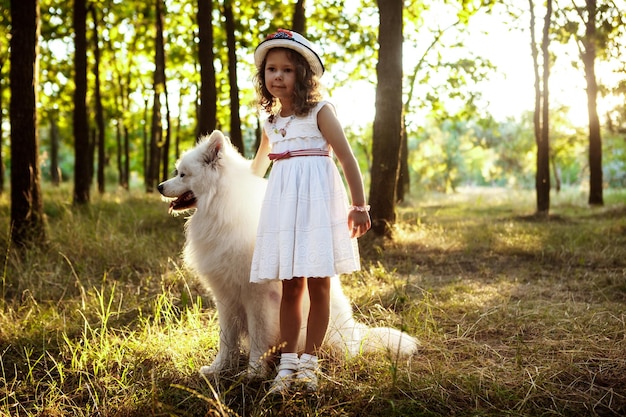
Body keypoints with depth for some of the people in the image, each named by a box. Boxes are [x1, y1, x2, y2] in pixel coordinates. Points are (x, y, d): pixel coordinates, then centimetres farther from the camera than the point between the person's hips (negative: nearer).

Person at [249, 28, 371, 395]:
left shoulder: (320, 112, -4)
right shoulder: (271, 123, 13)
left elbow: (347, 159, -7)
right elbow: (257, 169, 28)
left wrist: (359, 206, -10)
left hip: (318, 201, -4)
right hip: (283, 205, 5)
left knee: (318, 285, 2)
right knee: (290, 287, 6)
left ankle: (309, 361, 13)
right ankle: (287, 362, 12)